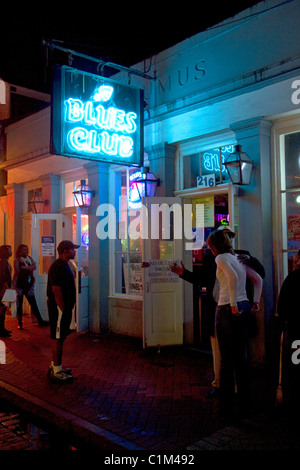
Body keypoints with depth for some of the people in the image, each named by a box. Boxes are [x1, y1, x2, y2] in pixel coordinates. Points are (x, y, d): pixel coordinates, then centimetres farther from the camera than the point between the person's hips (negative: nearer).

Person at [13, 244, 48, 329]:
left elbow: (34, 267, -5)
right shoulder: (17, 260, -3)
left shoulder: (30, 258, 11)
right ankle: (20, 323, 10)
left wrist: (24, 267, -13)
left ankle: (40, 321, 7)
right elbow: (17, 271, -14)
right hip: (20, 285, -4)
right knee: (19, 304, 2)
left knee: (33, 303, 5)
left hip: (29, 284, 4)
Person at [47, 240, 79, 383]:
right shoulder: (57, 267, -18)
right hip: (59, 307, -10)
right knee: (57, 338, -3)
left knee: (59, 337, 16)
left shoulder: (64, 265, 15)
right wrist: (63, 309, -21)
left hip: (64, 307, 10)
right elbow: (56, 291, -23)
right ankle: (56, 371, 4)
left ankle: (55, 366, 27)